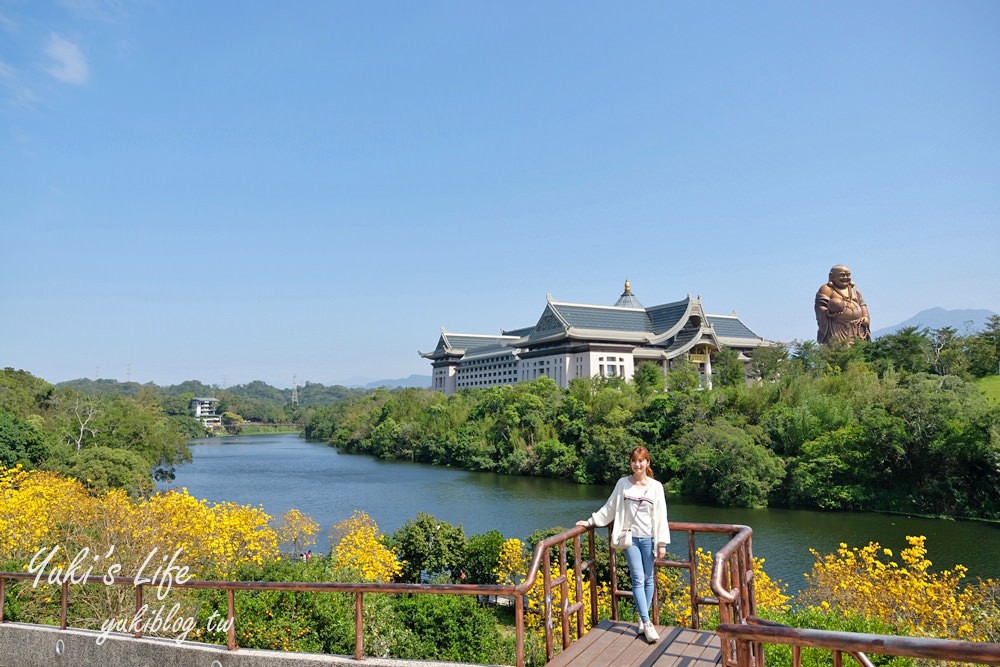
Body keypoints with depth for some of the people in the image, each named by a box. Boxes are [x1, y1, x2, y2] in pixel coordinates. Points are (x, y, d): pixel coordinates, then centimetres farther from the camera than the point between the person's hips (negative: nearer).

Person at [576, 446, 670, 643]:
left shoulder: (655, 486, 0)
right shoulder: (623, 483, 1)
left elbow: (661, 516, 1)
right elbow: (610, 508, 9)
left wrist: (662, 543, -2)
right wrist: (591, 521, 9)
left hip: (648, 538, 1)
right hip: (630, 537, 0)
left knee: (648, 579, 7)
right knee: (638, 579, -5)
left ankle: (643, 618, 21)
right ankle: (647, 624, -4)